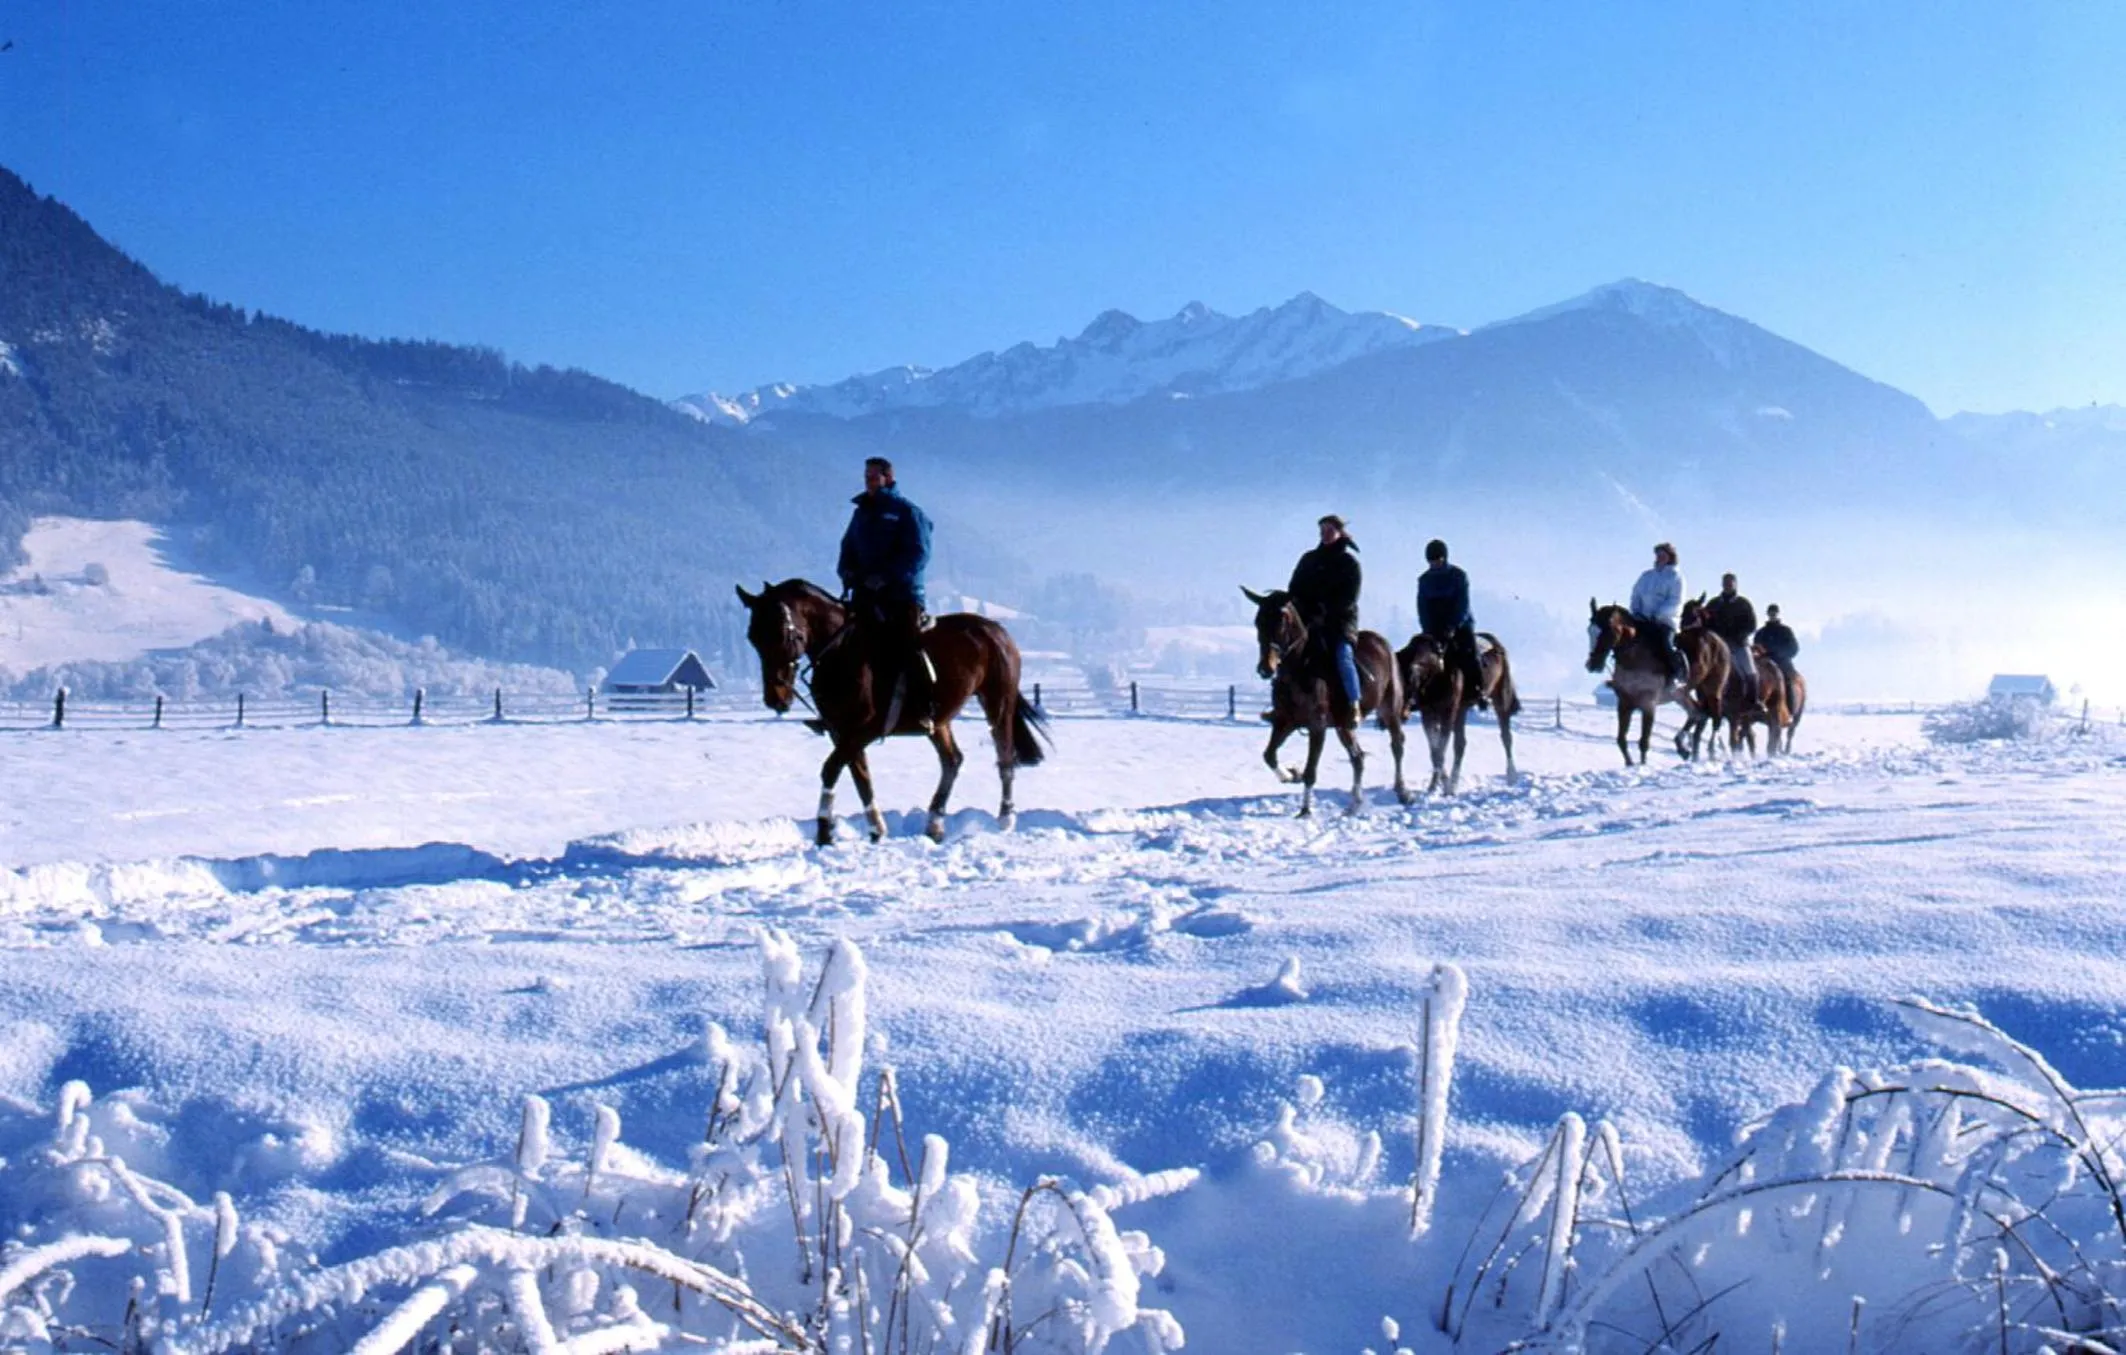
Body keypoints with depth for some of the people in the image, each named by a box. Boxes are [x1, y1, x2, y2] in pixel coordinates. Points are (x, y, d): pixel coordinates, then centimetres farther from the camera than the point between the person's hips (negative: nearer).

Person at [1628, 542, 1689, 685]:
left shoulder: (1675, 576, 1)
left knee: (1666, 647, -26)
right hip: (1644, 620, 5)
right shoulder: (1646, 576, 19)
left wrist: (1658, 615, -18)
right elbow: (1636, 594, 19)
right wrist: (1636, 611, 0)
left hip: (1665, 620, -5)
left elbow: (1675, 602, -8)